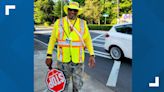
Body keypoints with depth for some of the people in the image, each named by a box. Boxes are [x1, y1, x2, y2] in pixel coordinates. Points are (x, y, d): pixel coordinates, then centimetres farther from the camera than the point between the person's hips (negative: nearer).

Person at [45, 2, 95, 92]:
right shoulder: (59, 22, 0)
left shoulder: (83, 23, 2)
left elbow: (88, 40, 4)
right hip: (63, 60, 0)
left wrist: (92, 55, -5)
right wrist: (49, 55, -1)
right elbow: (52, 39, 3)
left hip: (78, 60, 1)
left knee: (78, 84, 14)